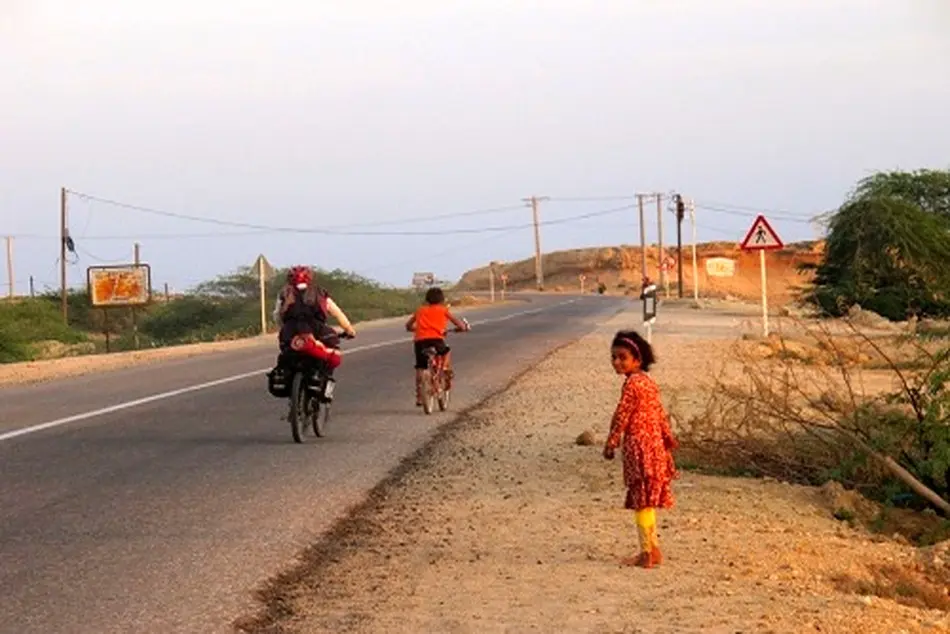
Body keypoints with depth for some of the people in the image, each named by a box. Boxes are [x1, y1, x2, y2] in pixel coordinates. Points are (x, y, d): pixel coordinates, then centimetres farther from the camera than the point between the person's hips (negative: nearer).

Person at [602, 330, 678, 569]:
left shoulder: (631, 383, -14)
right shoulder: (650, 382, 12)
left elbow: (621, 416, -13)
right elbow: (660, 413, 19)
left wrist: (611, 442, -5)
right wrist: (668, 437, 28)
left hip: (638, 446, -9)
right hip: (655, 445, 9)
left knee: (642, 500, -4)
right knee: (646, 501, 15)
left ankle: (647, 553, -3)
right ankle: (653, 550, 20)